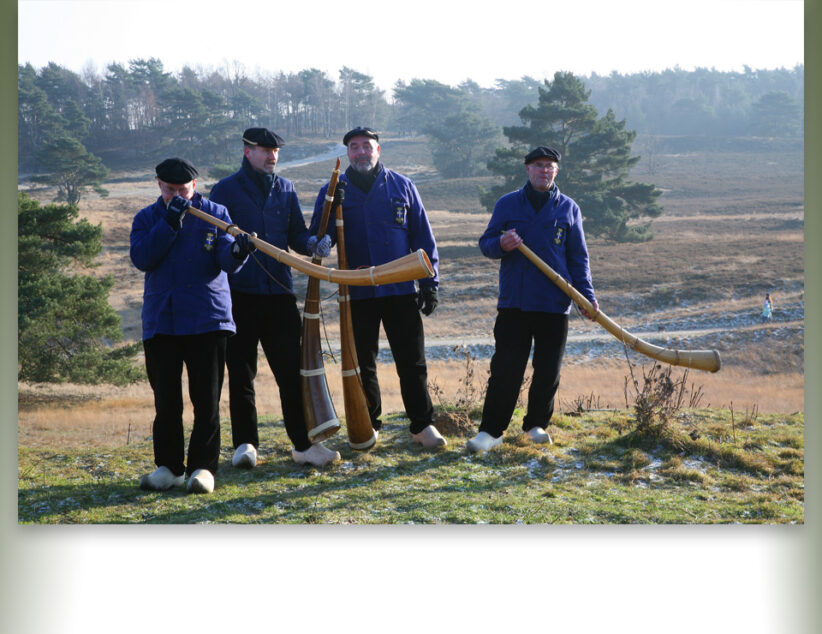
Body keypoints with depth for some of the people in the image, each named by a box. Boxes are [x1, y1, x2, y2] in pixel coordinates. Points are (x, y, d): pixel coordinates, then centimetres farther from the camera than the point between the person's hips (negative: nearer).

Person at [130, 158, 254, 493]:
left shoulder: (215, 214, 5)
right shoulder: (147, 218, 9)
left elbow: (225, 260, -8)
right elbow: (141, 258, -8)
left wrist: (236, 251, -32)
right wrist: (169, 223, -16)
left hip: (207, 320, -1)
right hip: (160, 323, 2)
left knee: (207, 399, 0)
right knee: (166, 400, 7)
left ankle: (203, 466, 7)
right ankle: (168, 466, 17)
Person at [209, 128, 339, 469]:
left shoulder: (285, 189, 14)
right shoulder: (226, 189, 2)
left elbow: (297, 234, 14)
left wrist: (313, 244, -7)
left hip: (279, 293, 3)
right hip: (240, 294, -3)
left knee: (292, 370, 2)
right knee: (241, 373, 3)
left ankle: (302, 444, 8)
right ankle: (245, 444, 11)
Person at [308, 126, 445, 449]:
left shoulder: (401, 186, 5)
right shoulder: (333, 191, 5)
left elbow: (423, 237, 6)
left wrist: (429, 283, 2)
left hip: (401, 290, 0)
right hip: (357, 293, 0)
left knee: (412, 361, 2)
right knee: (362, 363, 7)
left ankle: (423, 424, 12)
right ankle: (367, 425, 20)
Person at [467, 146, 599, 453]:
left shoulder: (568, 208, 9)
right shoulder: (507, 204, 7)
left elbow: (578, 257, 10)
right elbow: (485, 244, 9)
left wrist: (587, 295, 0)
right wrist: (501, 245, -15)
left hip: (555, 304, 1)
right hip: (514, 303, -1)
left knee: (548, 371, 7)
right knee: (505, 369, -5)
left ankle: (536, 425, 23)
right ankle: (491, 431, 0)